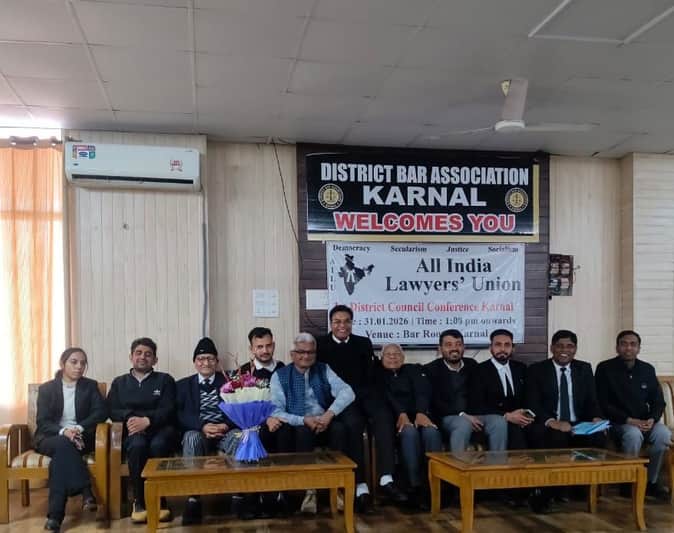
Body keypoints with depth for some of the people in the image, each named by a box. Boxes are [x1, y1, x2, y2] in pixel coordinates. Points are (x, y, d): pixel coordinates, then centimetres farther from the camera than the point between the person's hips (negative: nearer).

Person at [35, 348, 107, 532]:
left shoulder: (90, 386, 10)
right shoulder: (46, 388, 7)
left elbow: (101, 412, -3)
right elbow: (42, 422, -2)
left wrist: (79, 428, -20)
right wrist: (63, 431, -23)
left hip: (80, 437, 0)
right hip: (50, 438, 0)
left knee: (63, 449, -34)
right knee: (63, 444, -36)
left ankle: (55, 514, -40)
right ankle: (86, 492, -44)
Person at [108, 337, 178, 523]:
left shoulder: (165, 380, 13)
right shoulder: (119, 382, 21)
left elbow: (168, 410, -1)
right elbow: (112, 411, 7)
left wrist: (147, 420, -19)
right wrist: (130, 418, -15)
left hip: (160, 428, -1)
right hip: (133, 431, 1)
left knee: (157, 445, -37)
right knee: (138, 444, -36)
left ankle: (159, 501, -26)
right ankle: (139, 502, -25)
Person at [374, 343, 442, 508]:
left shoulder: (414, 370, 21)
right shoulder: (378, 374, 17)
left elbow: (422, 392, 1)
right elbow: (386, 397, -2)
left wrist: (421, 413, -21)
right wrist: (401, 414, -23)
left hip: (420, 414, 2)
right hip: (396, 417, -2)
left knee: (432, 432, -33)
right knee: (410, 432, -36)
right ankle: (415, 487, -36)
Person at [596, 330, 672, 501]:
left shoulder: (648, 369, 8)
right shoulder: (605, 368, -5)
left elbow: (658, 401, 9)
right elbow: (603, 404, -9)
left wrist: (652, 419, -13)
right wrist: (629, 420, -19)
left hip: (644, 421, 4)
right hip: (617, 421, -4)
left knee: (664, 434, -26)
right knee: (634, 434, -35)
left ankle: (651, 482, -8)